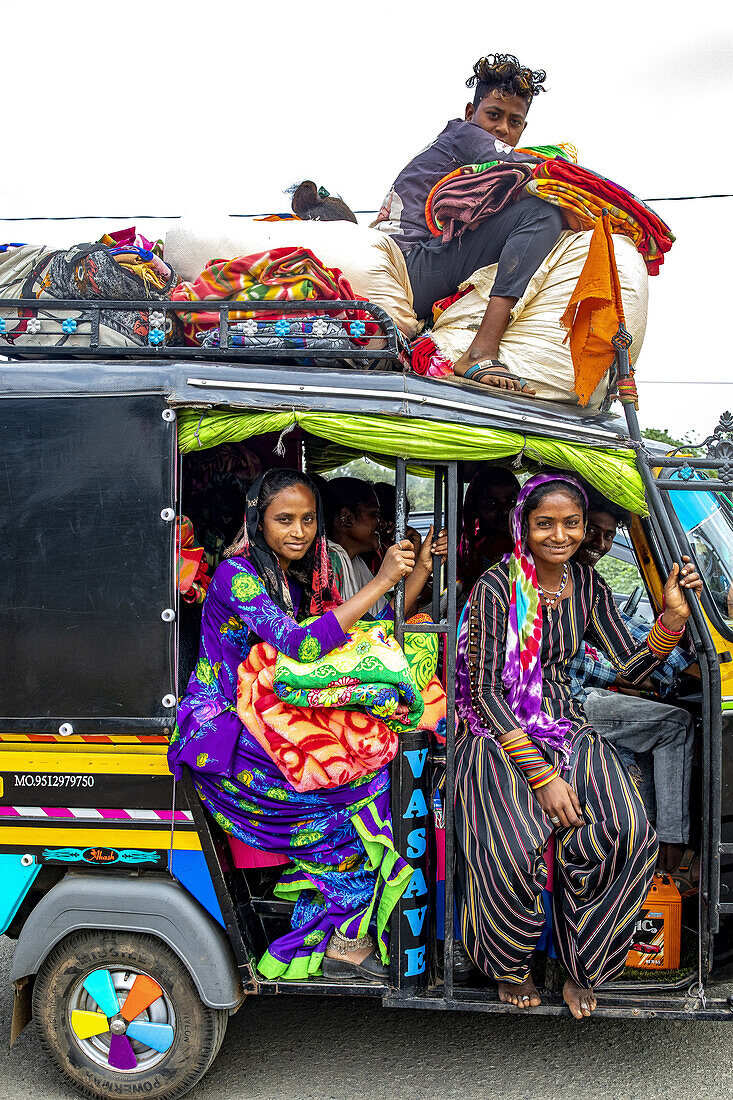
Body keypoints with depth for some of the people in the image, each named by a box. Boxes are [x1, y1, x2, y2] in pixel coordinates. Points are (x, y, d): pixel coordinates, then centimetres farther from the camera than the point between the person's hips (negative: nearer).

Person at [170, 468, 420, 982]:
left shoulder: (299, 580, 13)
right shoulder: (237, 574, -13)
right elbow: (302, 645, -26)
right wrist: (380, 582, -25)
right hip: (222, 738, -7)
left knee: (367, 757, -14)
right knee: (363, 780, -18)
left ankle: (340, 939, -9)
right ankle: (344, 938, -6)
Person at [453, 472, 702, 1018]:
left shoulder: (588, 585, 7)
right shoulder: (496, 587, -11)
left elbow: (631, 669, 7)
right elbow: (485, 690, -14)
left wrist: (673, 616, -12)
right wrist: (542, 775, -20)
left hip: (566, 729, 5)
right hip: (499, 735, -4)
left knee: (629, 831, -24)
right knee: (514, 848, -31)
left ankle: (583, 969, -1)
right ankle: (510, 966, 2)